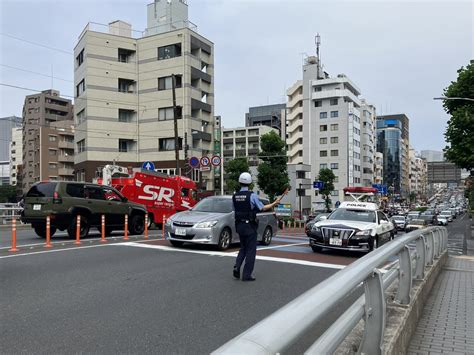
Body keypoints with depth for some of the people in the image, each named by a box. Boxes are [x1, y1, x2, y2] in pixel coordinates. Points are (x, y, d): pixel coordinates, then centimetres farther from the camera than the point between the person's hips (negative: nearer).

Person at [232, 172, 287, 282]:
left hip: (239, 225, 5)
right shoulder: (252, 195, -14)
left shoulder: (235, 196, 2)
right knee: (250, 250, 5)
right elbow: (262, 208, -8)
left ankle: (237, 266, 3)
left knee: (243, 248, 21)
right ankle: (247, 275, 7)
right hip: (250, 226, -5)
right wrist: (274, 203, 3)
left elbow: (235, 211, 9)